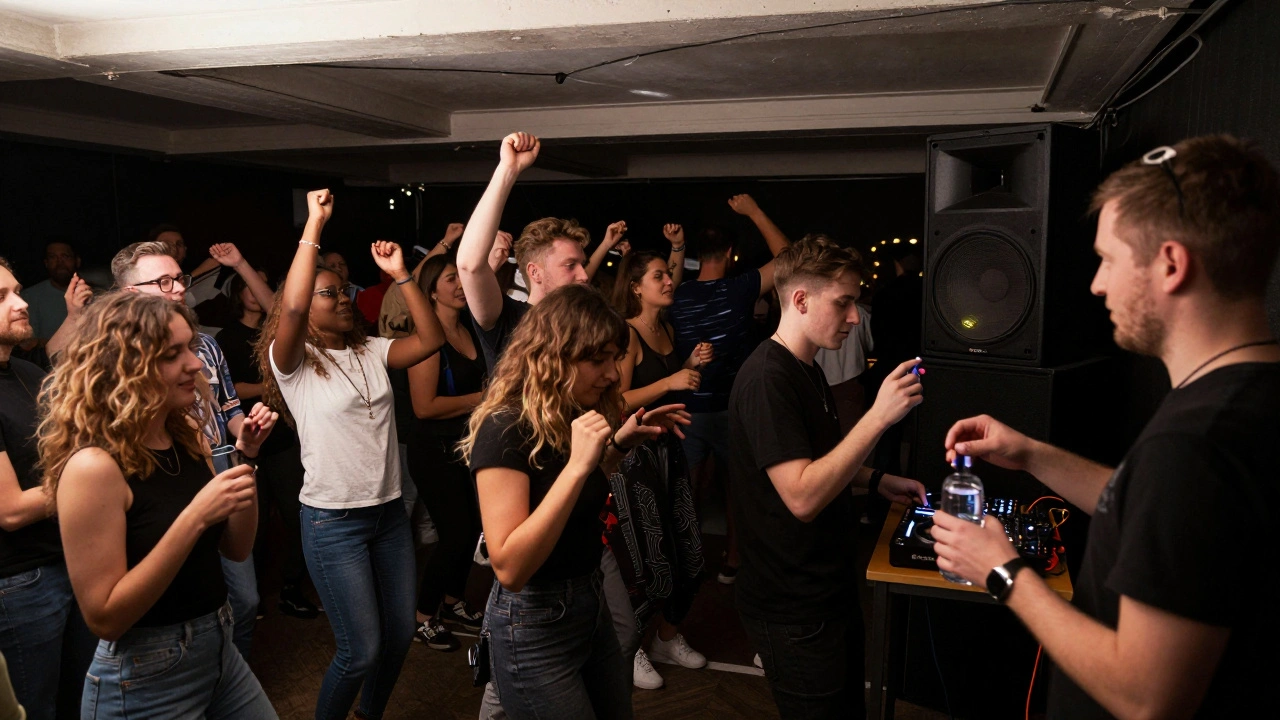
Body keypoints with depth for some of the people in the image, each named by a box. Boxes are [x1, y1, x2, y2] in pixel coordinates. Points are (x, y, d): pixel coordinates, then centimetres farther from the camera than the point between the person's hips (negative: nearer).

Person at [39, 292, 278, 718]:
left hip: (220, 651, 7)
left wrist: (246, 456, -7)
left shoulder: (186, 439, 0)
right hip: (145, 682, -7)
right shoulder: (94, 466, -21)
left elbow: (236, 548, 6)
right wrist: (194, 518, -29)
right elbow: (103, 616, -22)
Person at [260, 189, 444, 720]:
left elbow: (431, 339, -2)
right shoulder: (292, 362, -7)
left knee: (400, 634, 14)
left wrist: (400, 275, -7)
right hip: (333, 521, -6)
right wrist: (314, 223, -23)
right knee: (361, 650, -2)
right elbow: (291, 308, -26)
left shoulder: (371, 352, 9)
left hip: (390, 510, 6)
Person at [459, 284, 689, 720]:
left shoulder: (572, 417, 2)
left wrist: (620, 443, 3)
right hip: (535, 626, -8)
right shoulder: (506, 429, -23)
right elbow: (510, 568, -29)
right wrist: (577, 465, -34)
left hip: (590, 605, 8)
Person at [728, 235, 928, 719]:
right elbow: (802, 496, -30)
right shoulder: (766, 379, -23)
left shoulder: (808, 370, 9)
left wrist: (877, 481, 7)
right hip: (795, 611, -10)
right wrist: (878, 416, -30)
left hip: (829, 588, 10)